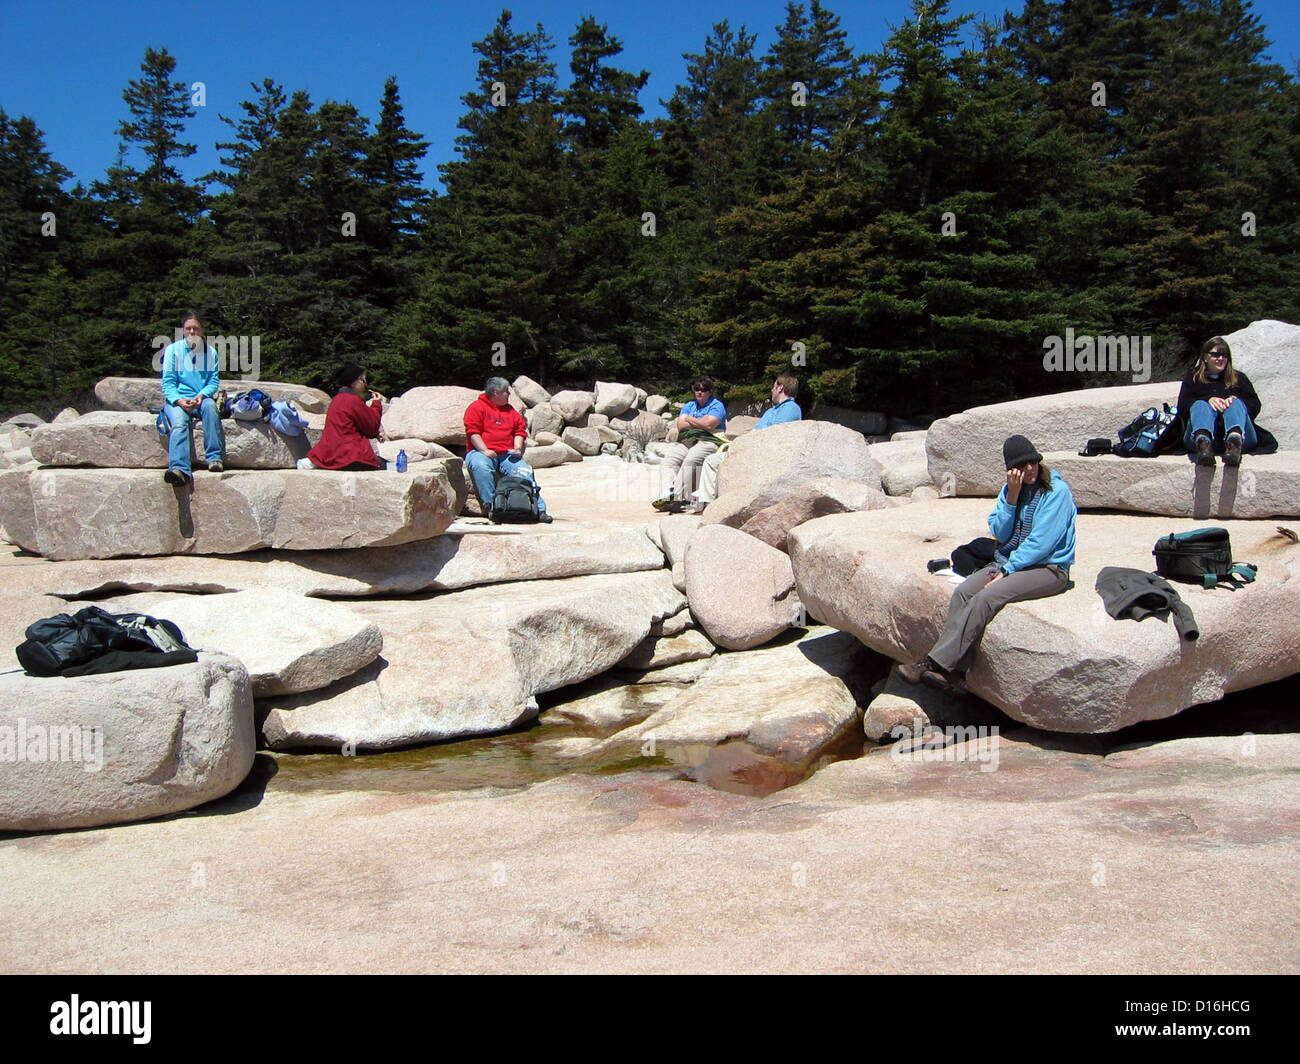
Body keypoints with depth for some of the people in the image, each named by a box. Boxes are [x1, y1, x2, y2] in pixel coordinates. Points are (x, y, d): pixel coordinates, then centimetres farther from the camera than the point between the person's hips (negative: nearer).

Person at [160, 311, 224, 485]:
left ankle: (215, 459, -36)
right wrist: (179, 400, -18)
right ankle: (179, 469, -53)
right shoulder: (173, 350, 6)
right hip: (176, 399, -1)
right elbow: (168, 383, 2)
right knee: (179, 422, -32)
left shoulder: (210, 352, 12)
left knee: (210, 405, -35)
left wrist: (201, 396, -14)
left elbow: (214, 381, 7)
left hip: (201, 398, 1)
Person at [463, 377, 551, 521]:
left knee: (524, 472, -21)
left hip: (507, 454, 4)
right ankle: (489, 504, -36)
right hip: (480, 452, -4)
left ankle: (538, 509, -23)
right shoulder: (477, 407, 4)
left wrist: (517, 448, 0)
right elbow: (473, 432, -5)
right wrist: (485, 451, -18)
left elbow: (520, 430, 20)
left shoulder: (510, 411, 21)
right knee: (481, 467, -39)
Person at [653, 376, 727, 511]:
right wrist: (700, 422, 1)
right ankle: (666, 493, -39)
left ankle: (677, 497, -43)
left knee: (690, 461, -35)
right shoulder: (689, 406, 26)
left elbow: (709, 425, -10)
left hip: (708, 441, -6)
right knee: (668, 460, -22)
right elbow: (680, 426, 11)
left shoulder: (717, 405, 8)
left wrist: (690, 419, 5)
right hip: (685, 441, 6)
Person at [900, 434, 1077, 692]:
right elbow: (1000, 534, 2)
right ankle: (953, 672, -28)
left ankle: (935, 663, -29)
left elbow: (1041, 542, -16)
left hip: (1048, 568, -6)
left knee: (986, 597, -30)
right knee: (963, 592, -21)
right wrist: (1012, 497, -9)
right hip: (1011, 561, 7)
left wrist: (1006, 570, -17)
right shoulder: (1010, 489, 9)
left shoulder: (1057, 491, -10)